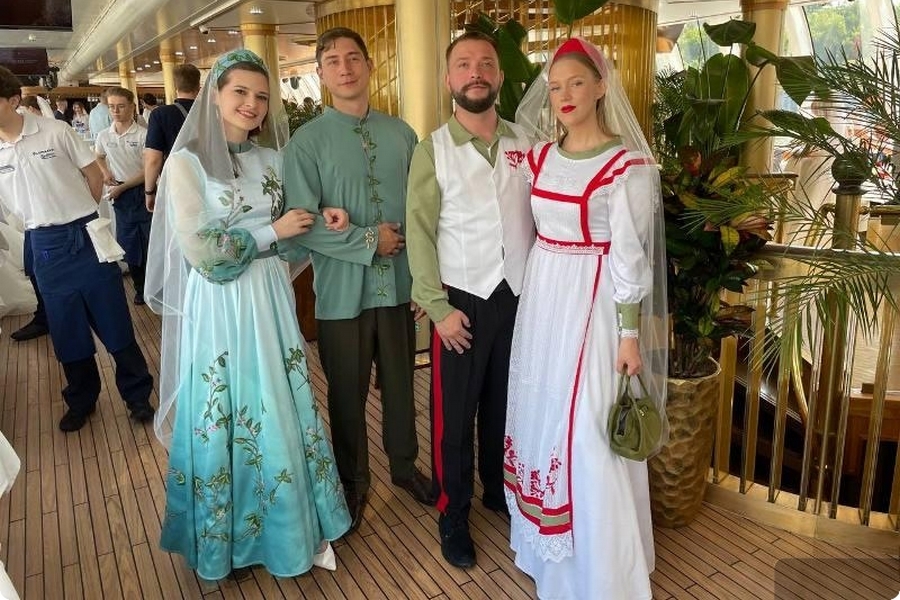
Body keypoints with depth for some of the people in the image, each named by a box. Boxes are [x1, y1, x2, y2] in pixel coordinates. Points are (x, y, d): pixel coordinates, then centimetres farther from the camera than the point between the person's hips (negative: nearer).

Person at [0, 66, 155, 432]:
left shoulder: (55, 131, -5)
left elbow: (95, 176, 3)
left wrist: (81, 217, 8)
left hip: (87, 236, -3)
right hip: (46, 248, 3)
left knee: (114, 322, 3)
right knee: (67, 331, 12)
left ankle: (138, 394, 17)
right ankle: (81, 400, 30)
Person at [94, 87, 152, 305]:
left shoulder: (142, 134, -11)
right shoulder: (104, 136, 4)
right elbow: (99, 158, 25)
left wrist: (122, 187, -12)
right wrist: (106, 173, 4)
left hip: (143, 191, -5)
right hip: (121, 196, 5)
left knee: (151, 241, 1)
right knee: (128, 243, 11)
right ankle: (140, 288, 24)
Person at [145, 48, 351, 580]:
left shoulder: (271, 158, 7)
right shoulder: (187, 161, -9)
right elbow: (199, 250, -15)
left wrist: (320, 219, -4)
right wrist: (272, 231, -12)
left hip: (270, 299, 5)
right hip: (218, 308, -4)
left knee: (283, 413, 11)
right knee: (228, 421, 8)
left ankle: (294, 525, 30)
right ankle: (228, 532, 32)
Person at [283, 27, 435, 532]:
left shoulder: (402, 134, 3)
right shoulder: (308, 141, -6)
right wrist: (368, 242, -14)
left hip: (399, 284, 3)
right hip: (343, 290, -2)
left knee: (401, 384, 17)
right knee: (348, 392, 13)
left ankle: (405, 465, 42)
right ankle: (354, 481, 37)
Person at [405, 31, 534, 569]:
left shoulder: (525, 143, 6)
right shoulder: (433, 149, -3)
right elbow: (420, 232, -6)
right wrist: (439, 306, -11)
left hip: (521, 297, 3)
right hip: (462, 299, -2)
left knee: (506, 405, 15)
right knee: (454, 415, 7)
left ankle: (500, 493, 38)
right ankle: (453, 517, 26)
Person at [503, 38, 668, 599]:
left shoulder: (627, 165, -11)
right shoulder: (542, 156, 8)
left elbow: (630, 256, -12)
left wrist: (629, 334, -12)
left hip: (593, 303, -6)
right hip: (542, 298, 6)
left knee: (588, 430, -1)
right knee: (540, 414, 15)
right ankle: (547, 543, 38)